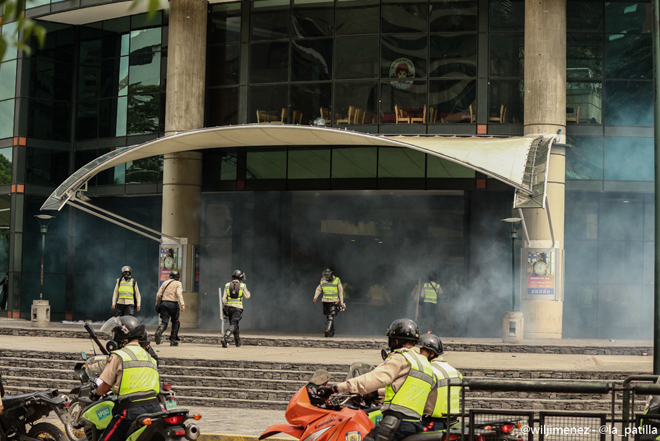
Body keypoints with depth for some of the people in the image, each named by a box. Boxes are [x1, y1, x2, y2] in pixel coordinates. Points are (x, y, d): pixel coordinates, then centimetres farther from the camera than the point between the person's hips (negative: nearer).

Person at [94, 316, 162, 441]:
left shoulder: (119, 356, 0)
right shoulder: (150, 357, 19)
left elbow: (105, 386, 1)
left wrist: (96, 394, 25)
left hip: (131, 411, -6)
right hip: (154, 407, 6)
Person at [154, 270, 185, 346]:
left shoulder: (165, 283, 17)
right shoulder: (178, 284, 5)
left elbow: (158, 295, 11)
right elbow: (179, 294, -14)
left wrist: (157, 305, 22)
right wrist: (182, 304, -23)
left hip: (164, 303, 3)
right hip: (173, 304, -3)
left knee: (164, 322, -2)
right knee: (175, 322, 13)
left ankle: (158, 332, -34)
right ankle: (173, 340, 12)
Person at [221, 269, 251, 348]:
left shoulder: (227, 285, 1)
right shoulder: (242, 286, -6)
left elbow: (224, 297, -2)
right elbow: (247, 296, 6)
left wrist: (224, 306, 7)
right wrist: (246, 289, 21)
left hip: (229, 307, 4)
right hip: (238, 307, -4)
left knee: (234, 324, 19)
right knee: (233, 325, -6)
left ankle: (238, 342, 28)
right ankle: (224, 338, -30)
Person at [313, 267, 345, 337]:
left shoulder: (337, 280, -6)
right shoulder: (323, 280, 3)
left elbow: (340, 292, -1)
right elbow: (319, 289, 13)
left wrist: (342, 303, -1)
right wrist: (315, 297, -4)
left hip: (334, 302, -4)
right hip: (325, 301, 4)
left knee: (331, 317, -16)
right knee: (327, 317, 8)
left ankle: (327, 331, -23)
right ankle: (332, 332, 21)